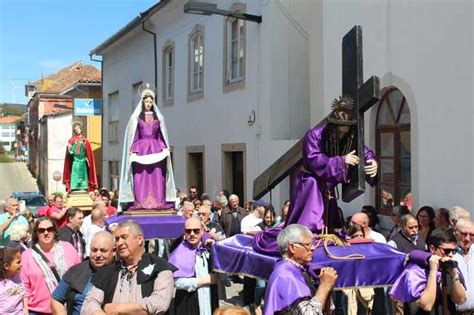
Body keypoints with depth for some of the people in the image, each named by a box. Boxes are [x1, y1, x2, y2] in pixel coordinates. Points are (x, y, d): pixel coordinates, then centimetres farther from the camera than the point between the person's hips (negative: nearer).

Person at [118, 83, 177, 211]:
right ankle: (140, 203, -6)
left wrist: (165, 148, -1)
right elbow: (133, 136, 3)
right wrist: (133, 151, -7)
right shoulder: (136, 117, 7)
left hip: (156, 149, 2)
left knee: (157, 176, -2)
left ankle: (159, 203, -1)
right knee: (141, 177, -5)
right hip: (141, 148, -2)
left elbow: (161, 135, 12)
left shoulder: (158, 117, 13)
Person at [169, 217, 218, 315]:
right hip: (189, 304, -5)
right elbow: (177, 282, -18)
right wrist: (205, 280, -12)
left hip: (210, 301, 5)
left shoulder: (207, 248, 5)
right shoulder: (180, 253, -11)